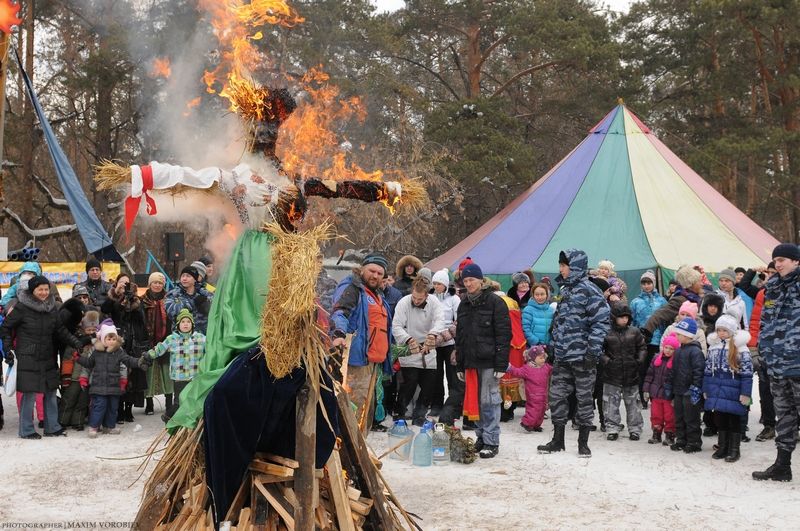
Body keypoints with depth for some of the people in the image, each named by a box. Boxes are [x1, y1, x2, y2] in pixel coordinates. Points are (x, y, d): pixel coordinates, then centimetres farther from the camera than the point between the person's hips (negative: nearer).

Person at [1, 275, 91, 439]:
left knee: (51, 392, 11)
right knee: (29, 394, -5)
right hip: (27, 358, -6)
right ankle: (26, 430, 8)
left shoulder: (51, 307, 7)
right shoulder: (22, 307, -9)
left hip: (48, 357, 6)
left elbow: (60, 330, 13)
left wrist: (77, 342, 2)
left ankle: (52, 427, 22)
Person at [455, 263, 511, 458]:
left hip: (489, 361, -6)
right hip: (470, 361, 6)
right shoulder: (464, 305, 16)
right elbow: (459, 336, 22)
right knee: (475, 400, 9)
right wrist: (460, 365, 17)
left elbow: (504, 334, -9)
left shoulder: (495, 302, -5)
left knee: (489, 400, -6)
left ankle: (491, 442, 0)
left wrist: (501, 365, -14)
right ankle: (481, 437, 19)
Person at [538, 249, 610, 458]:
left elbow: (602, 321, -16)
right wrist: (553, 347, 18)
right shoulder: (565, 290, 14)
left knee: (584, 398, 3)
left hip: (582, 356, -8)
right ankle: (558, 440, 18)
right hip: (562, 357, 8)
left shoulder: (589, 290, -12)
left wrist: (593, 351, -18)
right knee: (557, 395, 8)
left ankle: (583, 442, 13)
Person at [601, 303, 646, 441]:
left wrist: (639, 360, -3)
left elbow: (642, 347, 11)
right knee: (611, 403, 2)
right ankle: (612, 428, 12)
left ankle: (635, 429, 18)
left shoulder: (634, 332, 2)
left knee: (632, 402, 9)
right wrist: (606, 360, -13)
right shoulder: (607, 333, -6)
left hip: (631, 373, 2)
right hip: (612, 375, -2)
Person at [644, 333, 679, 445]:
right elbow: (649, 375, 10)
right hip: (656, 394, 5)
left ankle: (669, 436, 16)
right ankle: (656, 434, 24)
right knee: (656, 415, 12)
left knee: (669, 416, 4)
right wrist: (646, 390, 6)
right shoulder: (656, 359, 6)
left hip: (669, 395, -5)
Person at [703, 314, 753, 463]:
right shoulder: (713, 347, 7)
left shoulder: (740, 349, -9)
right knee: (719, 419, 12)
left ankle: (734, 449, 14)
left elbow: (747, 373, -10)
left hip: (733, 392, -5)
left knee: (734, 420, 5)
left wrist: (745, 393, -13)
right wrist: (705, 389, 12)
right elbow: (708, 370, 13)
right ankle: (722, 446, 24)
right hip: (717, 392, 5)